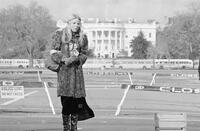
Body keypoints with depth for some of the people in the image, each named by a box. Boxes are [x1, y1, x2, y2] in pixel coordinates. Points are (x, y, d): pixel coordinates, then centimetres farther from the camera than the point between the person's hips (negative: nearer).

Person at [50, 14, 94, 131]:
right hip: (63, 69, -2)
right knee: (66, 100, -4)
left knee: (77, 100, -2)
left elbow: (84, 55, 11)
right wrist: (63, 59, -16)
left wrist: (75, 59, -10)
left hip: (77, 69, 2)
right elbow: (53, 52, 1)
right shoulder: (59, 35, 3)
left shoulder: (83, 37, 10)